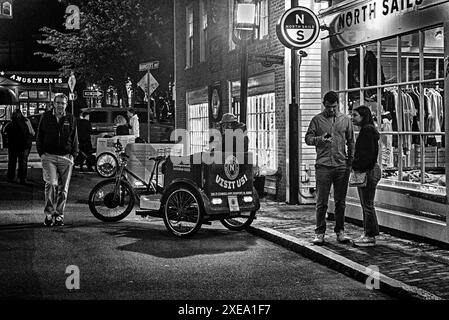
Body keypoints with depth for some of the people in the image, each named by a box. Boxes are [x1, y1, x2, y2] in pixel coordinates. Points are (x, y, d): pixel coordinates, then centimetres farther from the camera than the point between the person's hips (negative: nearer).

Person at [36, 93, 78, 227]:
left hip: (66, 157, 1)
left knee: (63, 188, 3)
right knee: (51, 183, -18)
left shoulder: (71, 119, 9)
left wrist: (73, 154, 3)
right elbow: (39, 136, 11)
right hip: (49, 156, -1)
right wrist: (42, 153, 2)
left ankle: (59, 215, 13)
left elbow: (74, 138, 13)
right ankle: (49, 213, -8)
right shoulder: (46, 117, 7)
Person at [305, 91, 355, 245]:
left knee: (340, 202, 7)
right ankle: (319, 233, 7)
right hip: (323, 166, -2)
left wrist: (350, 162, 6)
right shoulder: (317, 119, 5)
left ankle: (340, 232, 16)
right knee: (321, 202, -1)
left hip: (342, 166, 2)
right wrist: (320, 139, -17)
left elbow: (351, 142, 13)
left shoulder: (345, 120, 10)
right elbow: (308, 138, 3)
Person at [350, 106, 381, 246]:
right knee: (365, 204, 14)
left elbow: (368, 154, -21)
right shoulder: (366, 130, 17)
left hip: (368, 171, -10)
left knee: (367, 204, -4)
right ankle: (368, 233, 21)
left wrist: (362, 170, -20)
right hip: (367, 171, 10)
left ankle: (370, 236, 2)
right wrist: (357, 168, 18)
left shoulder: (368, 130, -15)